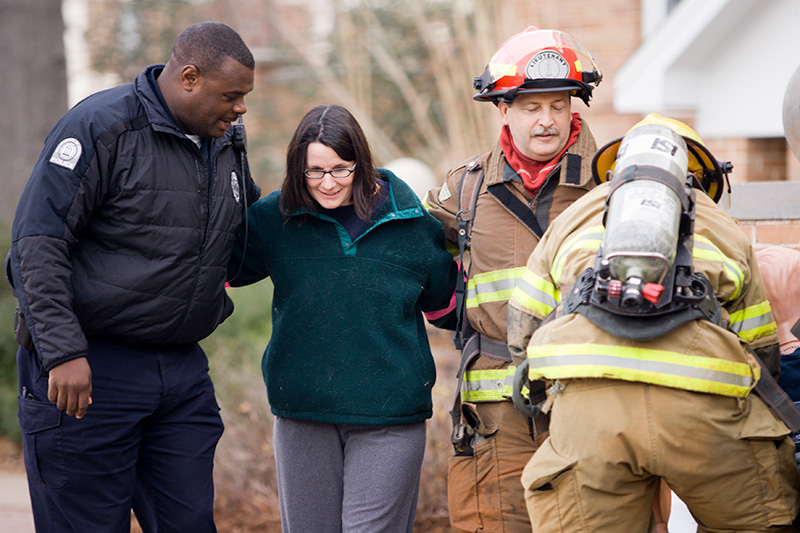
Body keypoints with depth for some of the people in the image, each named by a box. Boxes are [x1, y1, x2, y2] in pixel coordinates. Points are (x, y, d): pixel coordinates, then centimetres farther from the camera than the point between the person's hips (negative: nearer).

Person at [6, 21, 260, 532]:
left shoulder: (227, 146, 13)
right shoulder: (100, 126, -11)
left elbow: (245, 238, 33)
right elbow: (38, 242, -16)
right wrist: (63, 352, -22)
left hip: (183, 370, 7)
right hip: (91, 366, -7)